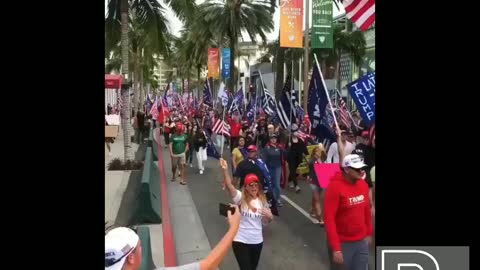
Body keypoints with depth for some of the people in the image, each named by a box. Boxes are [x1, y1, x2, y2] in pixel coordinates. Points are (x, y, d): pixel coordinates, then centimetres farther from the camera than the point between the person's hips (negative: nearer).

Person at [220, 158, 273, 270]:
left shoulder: (262, 200, 2)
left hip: (257, 241, 5)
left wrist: (269, 216, -10)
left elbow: (266, 221, 14)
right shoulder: (240, 198, -11)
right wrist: (225, 170, -44)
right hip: (240, 240, -4)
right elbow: (229, 185, -29)